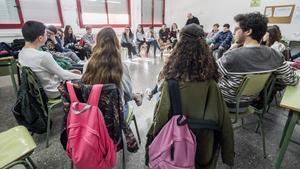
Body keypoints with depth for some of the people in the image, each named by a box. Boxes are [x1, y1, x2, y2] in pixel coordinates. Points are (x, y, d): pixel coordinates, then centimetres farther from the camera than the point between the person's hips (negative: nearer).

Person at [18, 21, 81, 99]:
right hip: (53, 91, -8)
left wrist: (68, 71, 7)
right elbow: (63, 76, -20)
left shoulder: (21, 53, -2)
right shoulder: (43, 56, -29)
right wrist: (82, 77, -6)